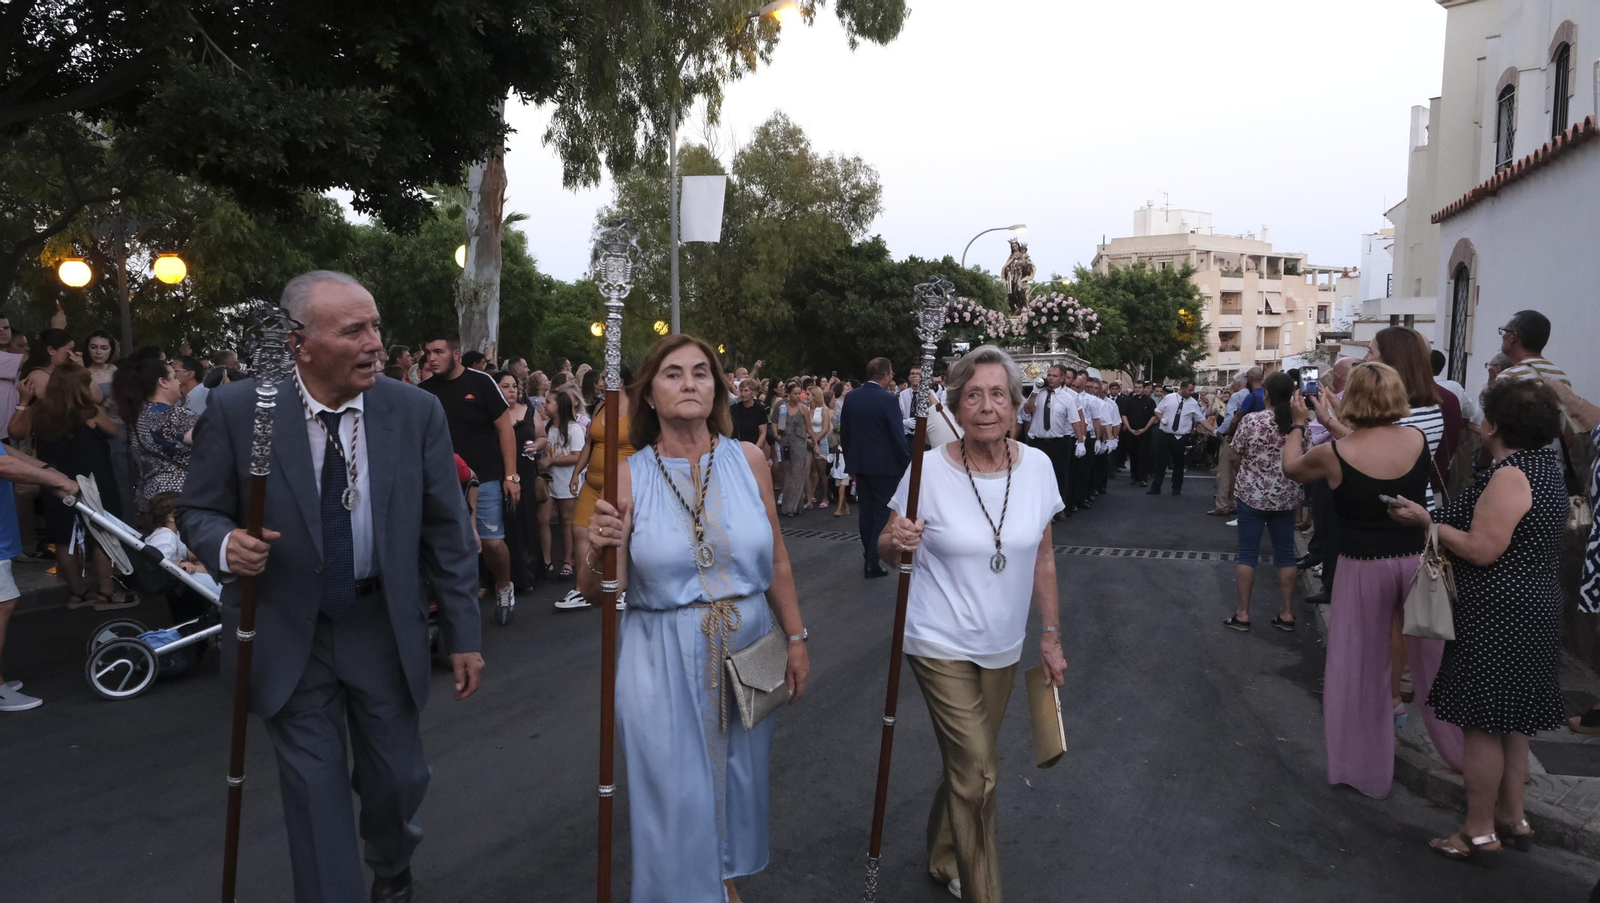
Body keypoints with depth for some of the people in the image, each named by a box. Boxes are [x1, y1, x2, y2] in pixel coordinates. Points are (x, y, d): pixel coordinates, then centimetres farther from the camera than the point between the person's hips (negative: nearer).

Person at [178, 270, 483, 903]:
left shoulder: (416, 411, -8)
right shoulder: (236, 410, -12)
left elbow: (446, 531, -3)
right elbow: (198, 511, 1)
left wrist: (463, 634, -2)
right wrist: (225, 543, -24)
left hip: (383, 629, 2)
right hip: (287, 633, -1)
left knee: (397, 779, 14)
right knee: (315, 791, 5)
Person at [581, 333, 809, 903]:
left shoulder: (747, 460, -3)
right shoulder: (626, 476, -8)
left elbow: (777, 561, 5)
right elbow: (596, 591, -7)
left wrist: (796, 639, 7)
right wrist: (598, 551, -27)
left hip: (747, 647, 3)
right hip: (664, 661, -2)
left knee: (738, 774, 19)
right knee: (677, 789, 8)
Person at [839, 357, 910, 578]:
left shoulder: (851, 398, 3)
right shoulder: (888, 400, -16)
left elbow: (844, 433, 9)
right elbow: (898, 436, -16)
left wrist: (850, 463, 18)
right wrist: (907, 464, -5)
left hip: (859, 463, 6)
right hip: (884, 465, -6)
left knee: (866, 510, 13)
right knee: (883, 512, 1)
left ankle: (869, 555, 21)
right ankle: (874, 561, -2)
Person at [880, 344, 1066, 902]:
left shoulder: (1037, 466, -5)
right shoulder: (929, 470, -15)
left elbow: (1043, 558, 5)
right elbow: (886, 550, -5)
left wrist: (1051, 636, 8)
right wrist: (896, 541, -29)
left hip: (1003, 647, 4)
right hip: (941, 646, -4)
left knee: (969, 763, 19)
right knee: (979, 772, -5)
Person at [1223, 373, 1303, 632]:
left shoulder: (1251, 420, -12)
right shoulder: (1299, 424, -3)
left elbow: (1235, 455, -3)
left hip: (1252, 495, -2)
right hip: (1285, 499, 3)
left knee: (1247, 554, 4)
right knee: (1285, 554, 11)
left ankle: (1242, 613, 7)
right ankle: (1286, 613, 17)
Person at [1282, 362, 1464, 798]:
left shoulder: (1333, 454, -13)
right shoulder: (1418, 439, -6)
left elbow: (1291, 467, 7)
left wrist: (1300, 423, 20)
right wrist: (1334, 425, 23)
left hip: (1364, 567, -3)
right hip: (1417, 560, 3)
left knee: (1361, 665, 11)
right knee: (1435, 658, 16)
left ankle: (1365, 765, 23)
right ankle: (1465, 751, 32)